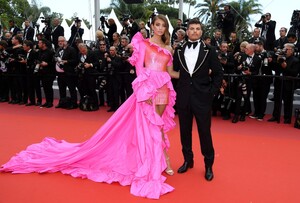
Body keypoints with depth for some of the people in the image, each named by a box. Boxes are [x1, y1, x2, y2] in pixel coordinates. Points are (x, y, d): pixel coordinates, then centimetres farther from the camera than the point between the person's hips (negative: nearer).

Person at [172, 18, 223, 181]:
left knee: (205, 132, 4)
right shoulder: (179, 50, 6)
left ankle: (208, 165, 21)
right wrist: (177, 91, 2)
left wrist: (212, 93, -5)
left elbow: (218, 74, 1)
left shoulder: (209, 50, 0)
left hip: (202, 97, -2)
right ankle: (188, 160, 29)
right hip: (183, 97, 3)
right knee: (185, 130, 12)